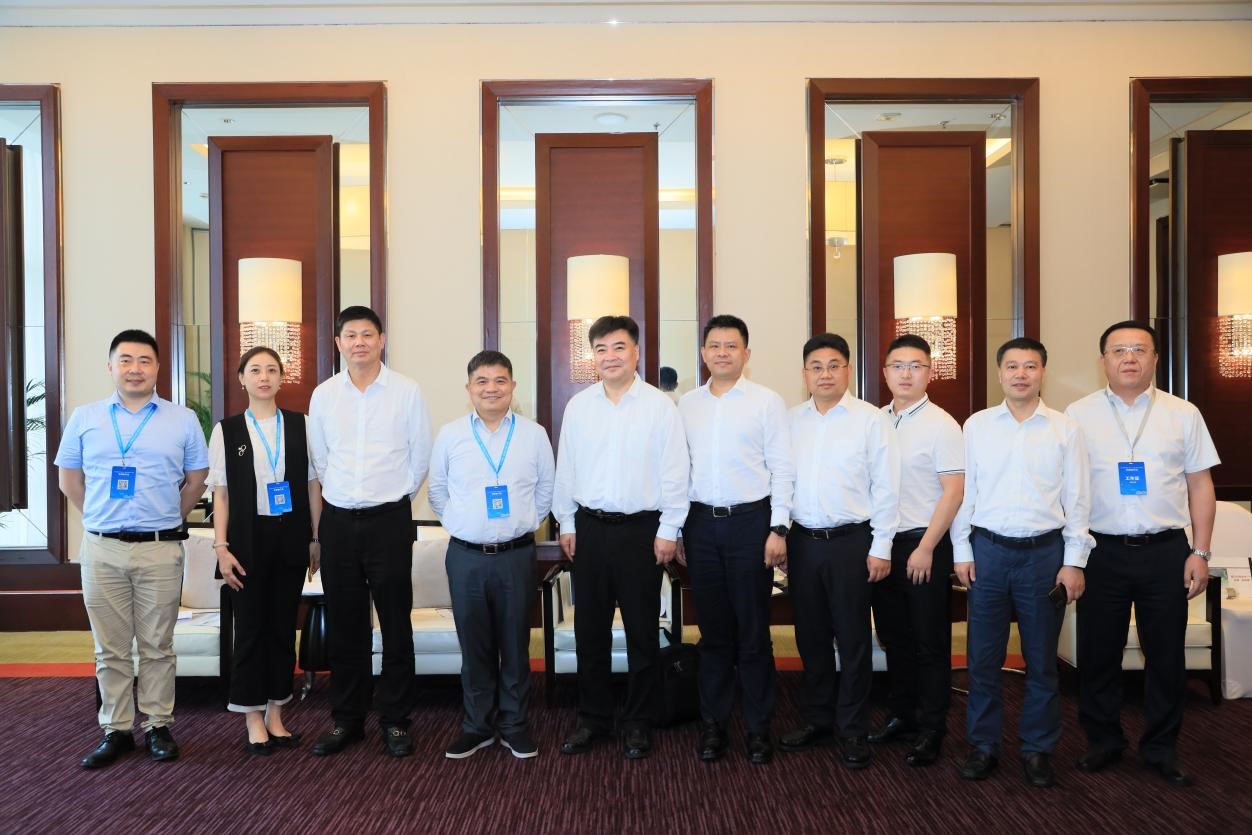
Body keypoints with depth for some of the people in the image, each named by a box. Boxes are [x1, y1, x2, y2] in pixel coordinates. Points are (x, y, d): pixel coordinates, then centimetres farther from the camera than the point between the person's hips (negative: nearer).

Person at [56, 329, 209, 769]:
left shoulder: (182, 419, 2)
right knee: (110, 647, 9)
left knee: (157, 646, 7)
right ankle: (115, 730, 20)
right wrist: (103, 518, 9)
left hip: (160, 549, -1)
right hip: (102, 550, 1)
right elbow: (69, 479, 13)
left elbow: (196, 480, 9)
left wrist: (166, 519, 8)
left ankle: (158, 726, 18)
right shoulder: (85, 418, 6)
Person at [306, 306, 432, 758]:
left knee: (395, 624, 4)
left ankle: (396, 720, 17)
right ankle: (346, 718, 24)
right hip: (338, 520, 3)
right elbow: (319, 458, 14)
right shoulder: (323, 395, 4)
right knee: (343, 625, 10)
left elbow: (420, 457, 3)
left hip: (389, 518, -2)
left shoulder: (407, 392, -4)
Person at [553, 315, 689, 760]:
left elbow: (674, 473, -5)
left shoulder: (660, 406, -5)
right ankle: (593, 718, 26)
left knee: (642, 632, 7)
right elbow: (565, 469, 9)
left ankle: (638, 723, 23)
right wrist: (566, 524, 8)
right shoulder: (578, 406, 4)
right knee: (590, 630, 11)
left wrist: (668, 531, -7)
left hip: (641, 529, -3)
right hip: (589, 527, 3)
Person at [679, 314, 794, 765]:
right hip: (701, 523, 3)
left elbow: (782, 469, -3)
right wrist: (675, 530, 6)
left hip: (750, 521, -3)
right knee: (713, 630, 11)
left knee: (753, 631, 5)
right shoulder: (686, 404, 8)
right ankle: (713, 723, 22)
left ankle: (758, 727, 18)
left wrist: (778, 529, -9)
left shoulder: (767, 401, -1)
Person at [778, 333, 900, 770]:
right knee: (810, 636, 13)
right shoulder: (791, 421, 7)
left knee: (852, 639, 5)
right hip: (803, 541, 4)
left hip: (850, 541, -4)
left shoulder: (871, 420, -4)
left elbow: (886, 488, -6)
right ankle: (817, 718, 29)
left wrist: (880, 547, -9)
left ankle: (853, 731, 19)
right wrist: (778, 537, 5)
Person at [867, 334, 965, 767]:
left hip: (924, 544, -5)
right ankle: (901, 714, 29)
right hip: (882, 541, 5)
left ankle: (931, 730, 16)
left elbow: (955, 490, -11)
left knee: (930, 642, 4)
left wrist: (925, 548, -14)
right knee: (894, 637, 15)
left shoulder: (941, 424, -8)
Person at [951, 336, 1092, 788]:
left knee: (1041, 661, 10)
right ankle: (983, 745, 21)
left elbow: (1077, 499, 2)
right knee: (983, 658, 7)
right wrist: (961, 551, 2)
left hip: (1045, 552, 0)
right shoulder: (977, 425, 4)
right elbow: (964, 491, 5)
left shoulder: (1065, 429, 2)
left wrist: (1074, 561, -2)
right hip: (988, 550, 1)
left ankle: (1037, 749, 25)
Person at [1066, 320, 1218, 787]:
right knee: (1097, 654, 8)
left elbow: (1200, 485, 6)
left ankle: (1161, 749, 26)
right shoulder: (1078, 415, 2)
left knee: (1166, 656, 10)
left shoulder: (1183, 414, 5)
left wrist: (1200, 552, 0)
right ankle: (1102, 742, 26)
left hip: (1166, 552, 1)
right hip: (1102, 552, -1)